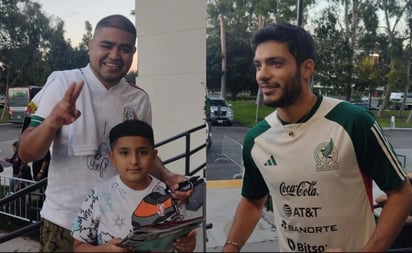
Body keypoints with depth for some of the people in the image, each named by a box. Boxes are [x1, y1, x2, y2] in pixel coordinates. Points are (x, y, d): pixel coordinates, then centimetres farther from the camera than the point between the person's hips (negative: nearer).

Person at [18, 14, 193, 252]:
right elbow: (26, 154, -10)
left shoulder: (139, 99, -2)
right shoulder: (62, 83, -10)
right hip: (64, 221, -2)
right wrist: (52, 122, -29)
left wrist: (167, 177, -9)